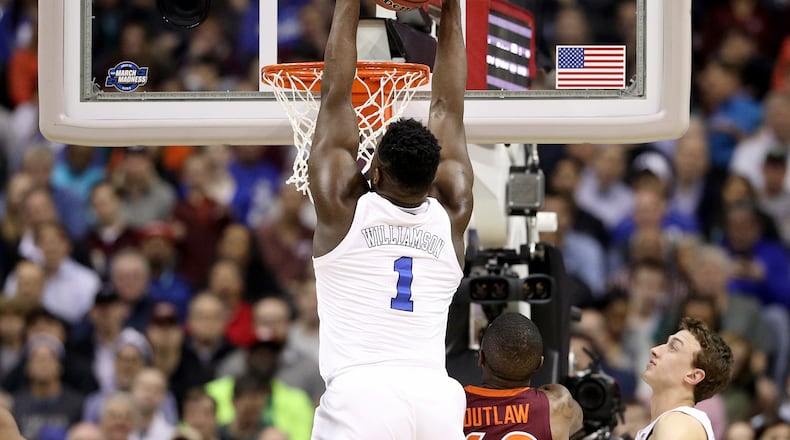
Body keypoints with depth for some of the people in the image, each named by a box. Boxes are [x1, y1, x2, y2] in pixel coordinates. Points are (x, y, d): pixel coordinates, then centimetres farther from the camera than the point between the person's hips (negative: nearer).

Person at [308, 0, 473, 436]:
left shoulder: (342, 204, 7)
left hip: (359, 396, -3)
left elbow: (336, 95, 13)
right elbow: (447, 107, 23)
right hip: (437, 396, 3)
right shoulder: (451, 211, 13)